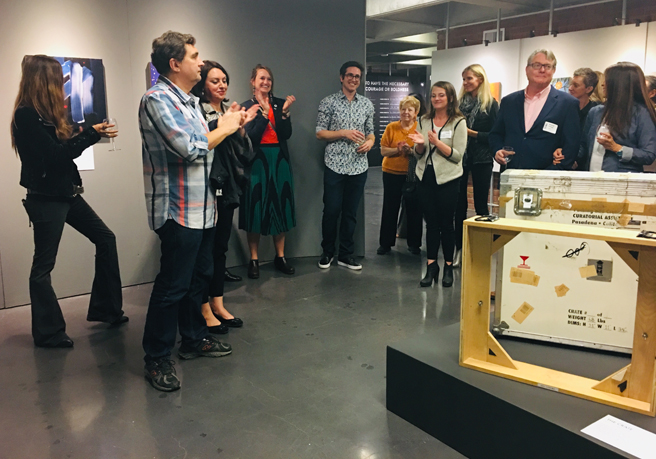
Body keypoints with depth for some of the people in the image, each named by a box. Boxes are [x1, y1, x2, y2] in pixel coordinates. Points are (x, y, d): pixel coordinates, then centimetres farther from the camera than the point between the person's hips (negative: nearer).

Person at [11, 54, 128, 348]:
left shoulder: (45, 113, 11)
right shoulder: (26, 115, -16)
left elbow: (63, 148, 8)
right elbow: (54, 155, -20)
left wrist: (91, 134, -1)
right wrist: (90, 135, -15)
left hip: (66, 193, 10)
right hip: (45, 199, -10)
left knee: (105, 239, 13)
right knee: (43, 265, 1)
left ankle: (106, 309, 22)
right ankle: (47, 333, 13)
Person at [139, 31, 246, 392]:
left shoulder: (189, 101, 16)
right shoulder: (157, 99, -14)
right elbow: (190, 148, -23)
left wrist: (230, 123, 7)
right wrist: (224, 128, -8)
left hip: (201, 206, 10)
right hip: (179, 210, -10)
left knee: (199, 277, 19)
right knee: (172, 286, -2)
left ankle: (194, 338, 35)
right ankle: (157, 359, 12)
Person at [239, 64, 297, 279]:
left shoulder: (280, 103, 8)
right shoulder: (247, 106, 1)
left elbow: (287, 134, -2)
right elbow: (251, 137, -11)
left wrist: (284, 111, -13)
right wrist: (264, 112, -15)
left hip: (279, 160, 3)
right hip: (257, 161, -3)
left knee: (280, 207, 6)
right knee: (256, 208, 0)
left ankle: (280, 257, 17)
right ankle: (254, 259, 9)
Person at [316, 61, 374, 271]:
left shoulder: (367, 104, 10)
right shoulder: (328, 102, -1)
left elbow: (370, 131, 16)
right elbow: (320, 133, -3)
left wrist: (370, 142, -6)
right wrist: (343, 133, -15)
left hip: (358, 166, 3)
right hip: (335, 165, -3)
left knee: (351, 212, 8)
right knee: (331, 210, 2)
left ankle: (346, 254, 19)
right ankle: (327, 252, 20)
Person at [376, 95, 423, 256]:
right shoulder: (391, 127, 1)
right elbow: (383, 150, 0)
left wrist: (411, 151, -20)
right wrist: (397, 150, -17)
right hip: (392, 173, 1)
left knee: (413, 209, 5)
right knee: (390, 208, 6)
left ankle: (414, 243, 19)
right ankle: (386, 243, 17)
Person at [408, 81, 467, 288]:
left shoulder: (458, 122, -4)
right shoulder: (425, 121, 9)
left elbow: (458, 155, -10)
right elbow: (419, 155, 12)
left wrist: (437, 142, -20)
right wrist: (419, 144, -10)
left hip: (447, 179, -4)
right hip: (426, 177, 4)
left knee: (446, 224, 4)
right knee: (431, 223, 7)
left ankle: (448, 267, 16)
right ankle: (431, 266, 13)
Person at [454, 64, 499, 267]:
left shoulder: (491, 104, -2)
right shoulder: (460, 102, 8)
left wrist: (472, 133, -15)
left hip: (481, 159, -3)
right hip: (460, 157, 3)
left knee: (480, 204, 4)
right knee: (459, 203, 5)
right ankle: (459, 247, 13)